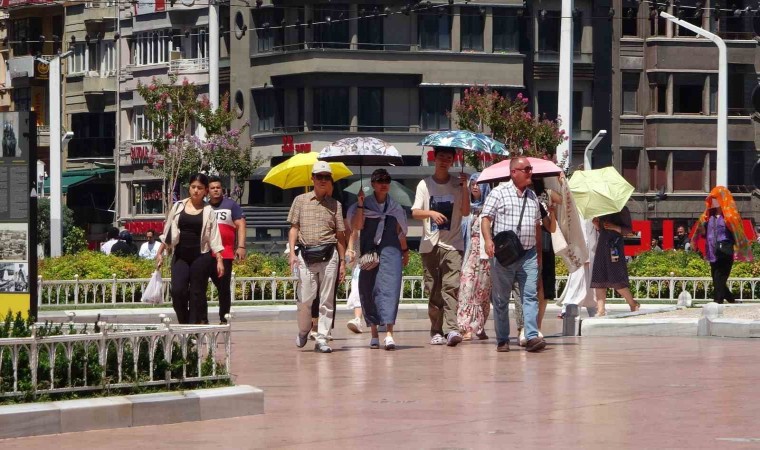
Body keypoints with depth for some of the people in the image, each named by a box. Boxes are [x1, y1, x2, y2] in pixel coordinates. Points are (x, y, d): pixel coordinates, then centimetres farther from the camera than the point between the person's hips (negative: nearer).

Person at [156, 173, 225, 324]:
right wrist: (160, 253, 8)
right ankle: (183, 324, 5)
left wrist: (219, 260, -8)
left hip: (201, 256, -1)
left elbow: (214, 237, -1)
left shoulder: (208, 211, 2)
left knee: (197, 294, 0)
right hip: (180, 256, 1)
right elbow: (168, 231, 12)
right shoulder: (178, 206, 6)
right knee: (177, 291, -11)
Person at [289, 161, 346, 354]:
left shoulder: (335, 204, 12)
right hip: (305, 256, -1)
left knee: (327, 300, -1)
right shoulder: (300, 200, 11)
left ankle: (322, 339, 3)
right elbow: (294, 228, 9)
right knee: (305, 298, -4)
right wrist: (292, 252, -3)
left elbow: (340, 235, 12)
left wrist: (343, 261, 8)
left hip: (329, 256, 1)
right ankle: (303, 331, 21)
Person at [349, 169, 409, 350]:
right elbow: (357, 226, -7)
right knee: (369, 290, 0)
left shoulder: (395, 207, 14)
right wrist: (360, 205, -12)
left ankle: (389, 333, -22)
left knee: (390, 288, -13)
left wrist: (405, 250, 27)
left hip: (391, 250, 0)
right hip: (369, 252, 0)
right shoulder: (364, 205, 7)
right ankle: (374, 333, 11)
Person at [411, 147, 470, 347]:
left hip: (452, 244, -2)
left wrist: (464, 188, -12)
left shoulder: (458, 185, 7)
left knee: (451, 285, -15)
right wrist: (431, 213, -19)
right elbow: (415, 212, 1)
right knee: (433, 289, 4)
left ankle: (451, 329, -24)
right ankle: (436, 332, 10)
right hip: (430, 244, 2)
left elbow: (465, 212, -3)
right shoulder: (425, 184, 8)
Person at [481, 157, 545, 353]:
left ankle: (532, 337, -15)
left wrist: (539, 253, 22)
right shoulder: (499, 193, -1)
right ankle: (502, 340, 10)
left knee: (530, 295, -9)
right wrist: (488, 240, -22)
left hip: (528, 255, 4)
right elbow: (486, 218, -6)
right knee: (501, 299, 3)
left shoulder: (532, 196, 16)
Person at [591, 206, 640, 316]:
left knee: (617, 280, -10)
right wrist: (596, 223, 4)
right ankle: (601, 310, -3)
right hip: (602, 244, 7)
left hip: (614, 244, -7)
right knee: (599, 279, -2)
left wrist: (615, 227, -17)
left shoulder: (622, 209, 0)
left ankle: (633, 305, 6)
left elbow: (628, 230, -3)